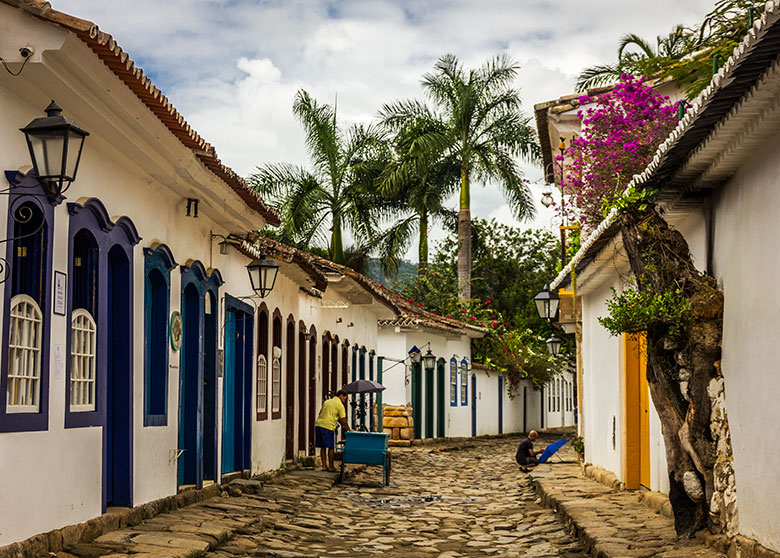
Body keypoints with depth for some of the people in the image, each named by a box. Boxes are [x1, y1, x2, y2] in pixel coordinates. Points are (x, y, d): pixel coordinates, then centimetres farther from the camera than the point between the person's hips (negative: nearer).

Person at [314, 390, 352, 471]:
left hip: (318, 425, 6)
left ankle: (324, 466, 13)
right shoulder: (340, 405, 0)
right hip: (328, 426, -6)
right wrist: (349, 429, 10)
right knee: (331, 447, 4)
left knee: (323, 447, 12)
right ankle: (331, 466, 7)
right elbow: (343, 420, -2)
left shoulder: (326, 402, 21)